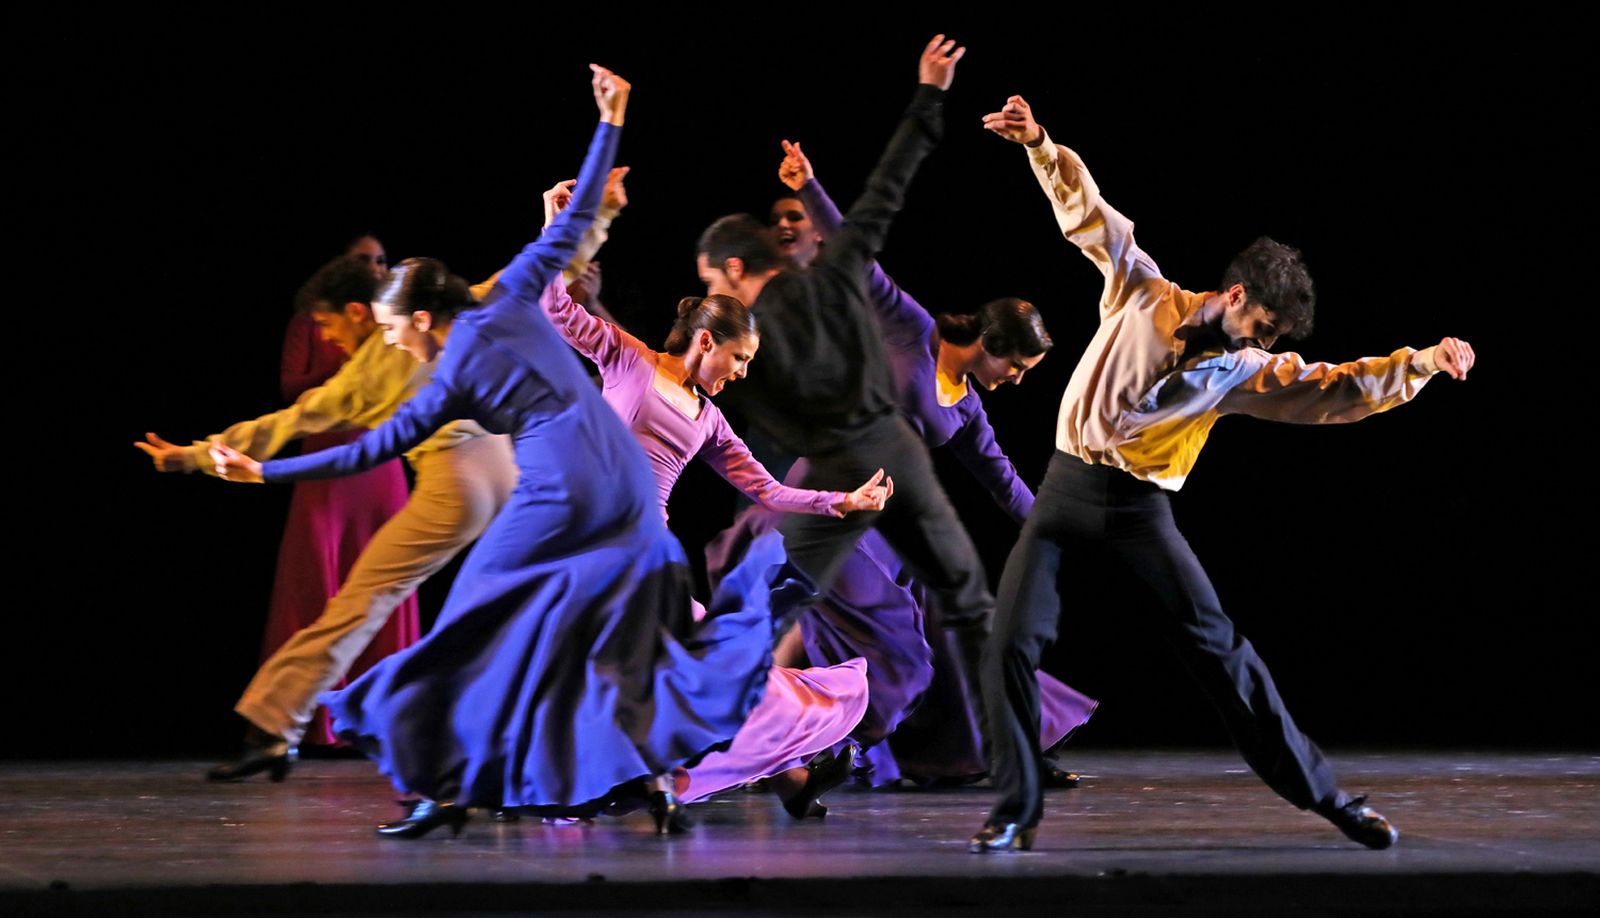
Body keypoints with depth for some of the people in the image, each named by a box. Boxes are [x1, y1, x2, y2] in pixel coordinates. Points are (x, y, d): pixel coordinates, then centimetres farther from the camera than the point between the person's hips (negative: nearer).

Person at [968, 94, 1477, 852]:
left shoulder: (1245, 370, 4)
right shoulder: (1140, 291, 1)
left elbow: (1340, 390, -1)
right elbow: (1086, 211, 3)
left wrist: (1419, 363, -15)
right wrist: (1039, 147, -8)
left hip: (1141, 508, 1)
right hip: (1068, 489, -1)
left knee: (1218, 647, -3)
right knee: (1012, 644, -12)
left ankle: (1319, 791, 4)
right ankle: (1016, 810, -2)